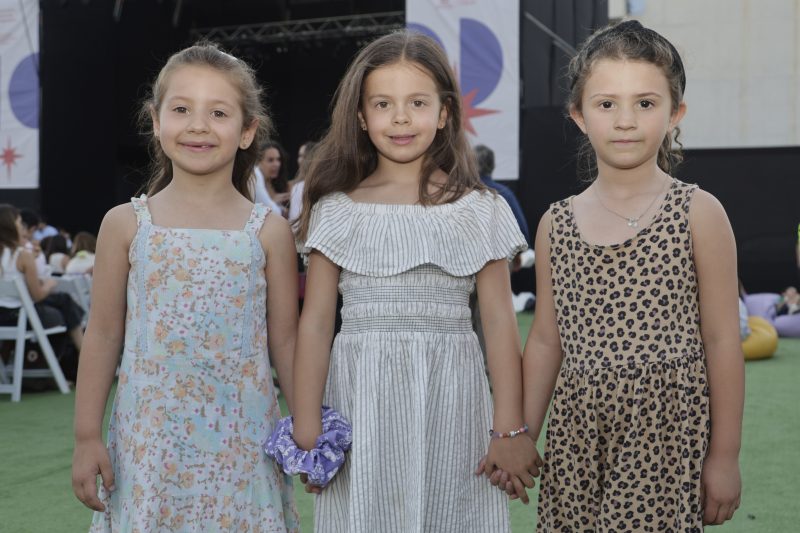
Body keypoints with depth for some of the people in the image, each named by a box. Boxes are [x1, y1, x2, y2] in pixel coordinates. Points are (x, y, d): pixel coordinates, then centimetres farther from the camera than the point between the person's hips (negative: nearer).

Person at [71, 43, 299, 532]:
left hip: (241, 437, 0)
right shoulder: (127, 224, 0)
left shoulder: (269, 231, -1)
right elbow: (104, 334, 4)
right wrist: (87, 437, 2)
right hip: (150, 434, 0)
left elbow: (286, 341, 3)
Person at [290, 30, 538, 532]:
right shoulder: (336, 211, 2)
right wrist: (306, 430, -2)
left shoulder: (480, 210, 1)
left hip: (449, 402, 0)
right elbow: (315, 324, 2)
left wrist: (510, 429, -4)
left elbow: (500, 323, 0)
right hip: (361, 403, 1)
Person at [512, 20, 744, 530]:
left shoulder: (698, 214, -5)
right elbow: (545, 341, 11)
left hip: (664, 432, -3)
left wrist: (725, 455, -2)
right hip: (577, 433, 4)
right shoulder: (556, 223, 5)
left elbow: (721, 340, -3)